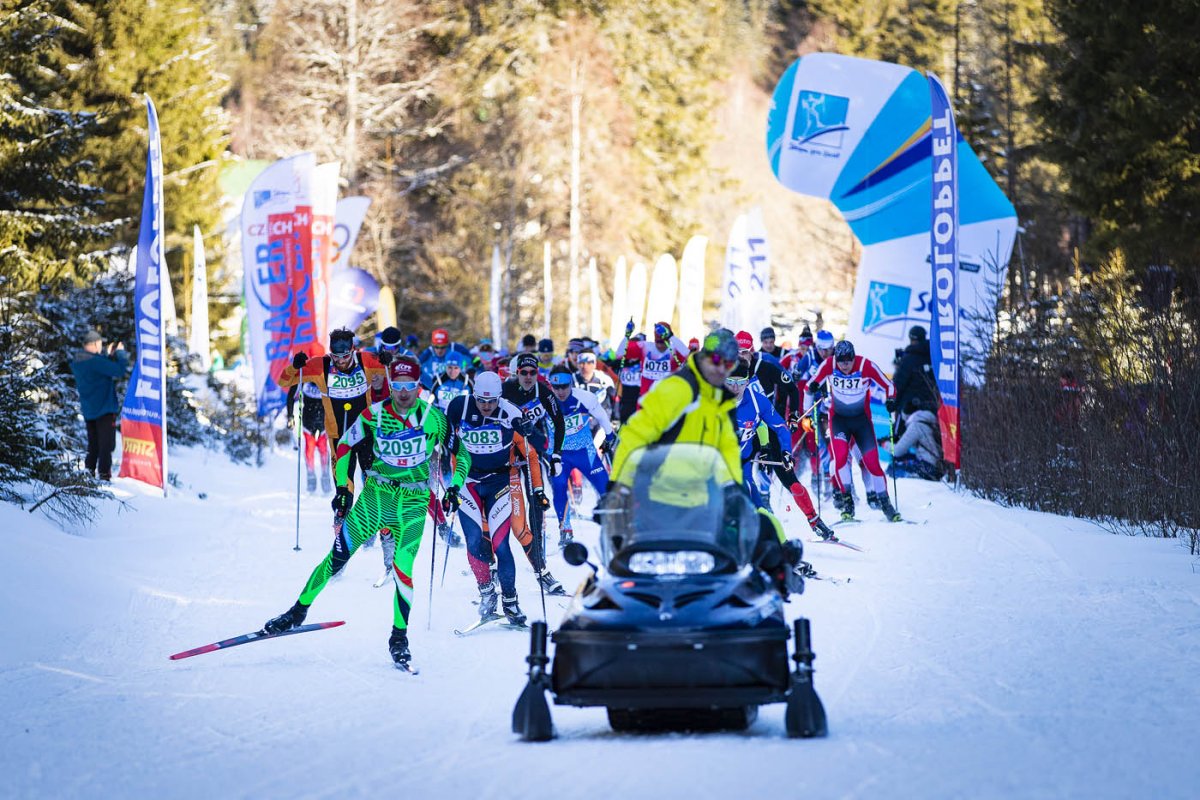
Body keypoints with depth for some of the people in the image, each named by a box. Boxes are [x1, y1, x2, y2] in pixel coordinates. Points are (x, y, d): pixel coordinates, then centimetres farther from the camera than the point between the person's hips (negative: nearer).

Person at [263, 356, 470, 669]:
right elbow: (345, 448, 7)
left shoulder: (434, 418, -7)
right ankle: (298, 612, 7)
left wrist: (454, 487, -5)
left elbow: (461, 453, 6)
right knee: (338, 557, -5)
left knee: (402, 569, -12)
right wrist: (343, 487, -1)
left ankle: (399, 637, 1)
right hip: (375, 494, 1)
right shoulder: (374, 414, -5)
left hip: (413, 502, -1)